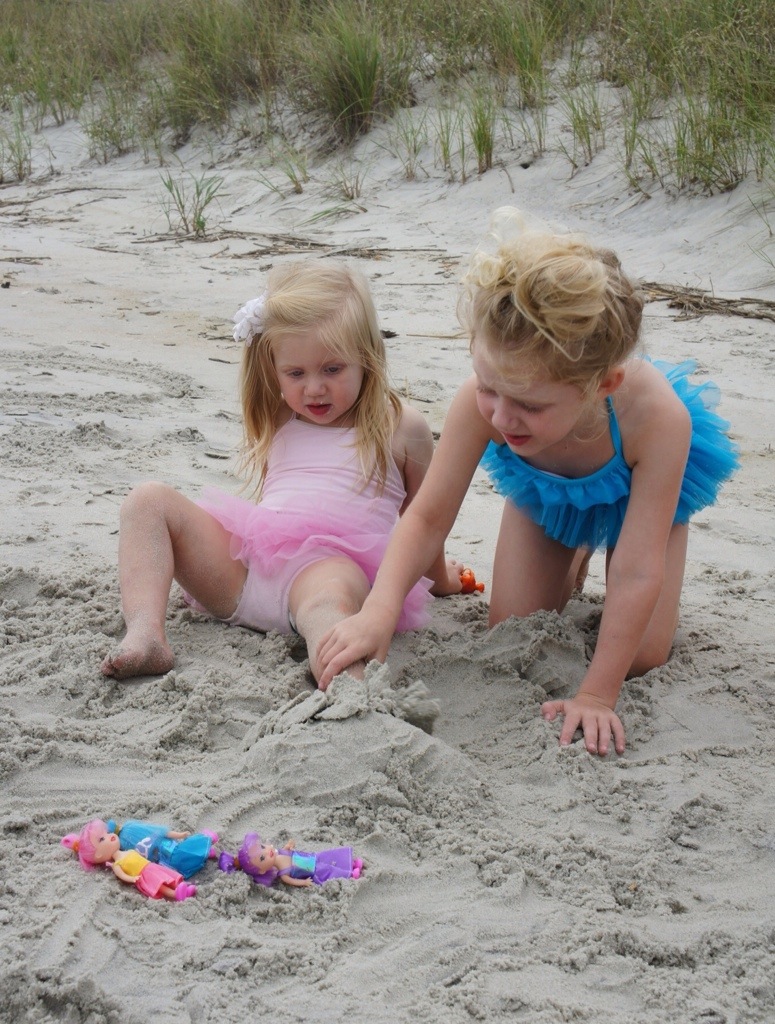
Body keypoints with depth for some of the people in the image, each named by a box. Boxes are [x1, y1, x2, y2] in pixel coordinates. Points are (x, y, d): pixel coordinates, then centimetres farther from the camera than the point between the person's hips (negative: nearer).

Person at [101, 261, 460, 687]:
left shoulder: (400, 427, 12)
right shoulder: (276, 425, 24)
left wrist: (438, 577, 32)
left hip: (333, 561, -5)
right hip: (242, 568, 5)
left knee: (330, 594, -43)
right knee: (149, 500, -13)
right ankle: (145, 635, -34)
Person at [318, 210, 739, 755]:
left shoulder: (657, 416, -48)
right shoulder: (482, 402, -42)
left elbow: (637, 575, -42)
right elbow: (429, 516, -32)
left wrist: (596, 696, -40)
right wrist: (379, 610, -49)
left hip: (635, 491, -2)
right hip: (544, 492, 2)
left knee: (641, 656, -6)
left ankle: (583, 558, 24)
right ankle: (573, 559, 33)